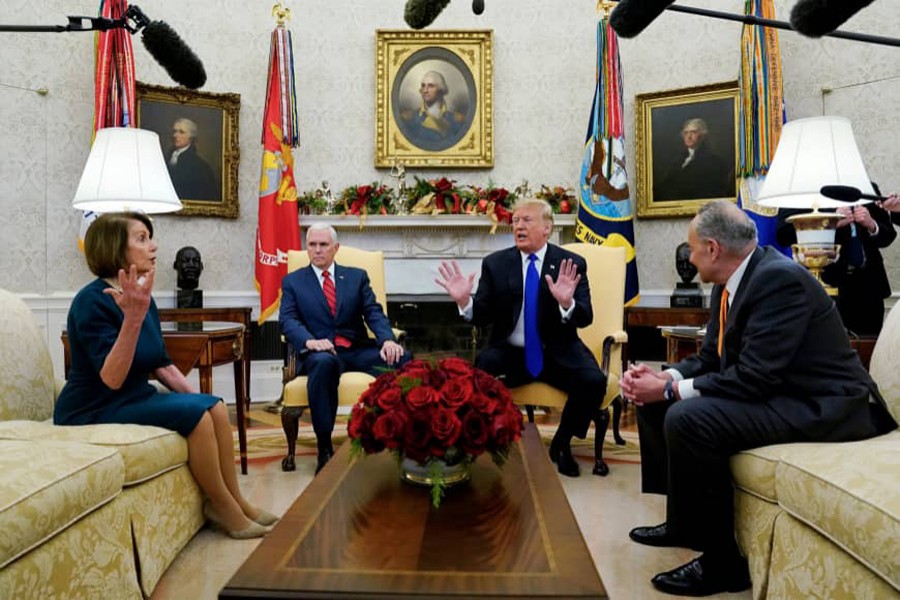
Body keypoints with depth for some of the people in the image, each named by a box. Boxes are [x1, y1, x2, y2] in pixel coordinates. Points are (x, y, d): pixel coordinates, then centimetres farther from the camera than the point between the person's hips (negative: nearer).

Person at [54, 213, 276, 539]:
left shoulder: (144, 298, 5)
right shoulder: (92, 301, -19)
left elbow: (161, 364, 12)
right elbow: (111, 379, -28)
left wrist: (198, 398, 0)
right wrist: (132, 317, -37)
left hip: (134, 397, 8)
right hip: (93, 409, -8)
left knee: (215, 408, -10)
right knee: (195, 414, -23)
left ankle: (236, 502, -1)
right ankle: (224, 509, -7)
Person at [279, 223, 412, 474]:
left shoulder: (357, 276, 18)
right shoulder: (292, 281, 14)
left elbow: (374, 312, 6)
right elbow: (288, 320, -1)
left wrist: (387, 340, -17)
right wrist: (309, 341, -24)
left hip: (358, 351, 2)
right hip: (321, 352, -2)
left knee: (403, 359, -27)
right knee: (324, 362, -40)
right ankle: (324, 448, -31)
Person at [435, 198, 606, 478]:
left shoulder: (572, 264, 0)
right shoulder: (495, 263, 3)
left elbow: (585, 318, -8)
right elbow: (482, 317, -1)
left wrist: (566, 302, -30)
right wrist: (464, 300, -22)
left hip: (557, 353, 0)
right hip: (509, 352, 0)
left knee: (594, 381, -26)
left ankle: (561, 443, 3)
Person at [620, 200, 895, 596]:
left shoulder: (779, 278, -24)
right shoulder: (729, 283, 5)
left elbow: (754, 378, -29)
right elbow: (711, 357, 9)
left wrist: (671, 389, -23)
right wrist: (664, 378, -10)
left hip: (822, 406, -10)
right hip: (775, 391, 10)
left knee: (687, 418, -30)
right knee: (654, 399, 8)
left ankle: (720, 561, -13)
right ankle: (684, 521, 17)